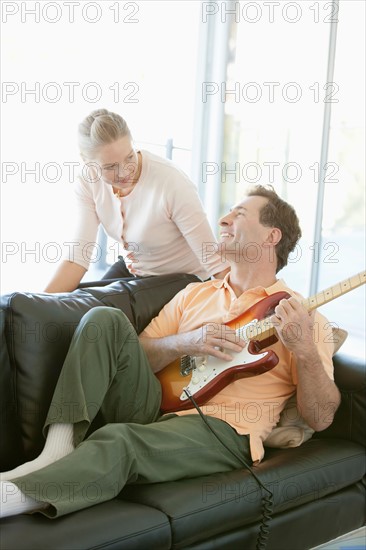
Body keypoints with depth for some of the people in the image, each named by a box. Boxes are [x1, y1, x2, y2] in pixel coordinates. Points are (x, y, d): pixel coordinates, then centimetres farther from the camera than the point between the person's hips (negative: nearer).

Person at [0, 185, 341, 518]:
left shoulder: (305, 318, 5)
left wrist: (305, 351, -21)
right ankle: (58, 453, -23)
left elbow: (320, 419, -3)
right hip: (155, 409, 5)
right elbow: (132, 358, 11)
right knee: (105, 320, -14)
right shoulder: (195, 293, 19)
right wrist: (185, 343, -8)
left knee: (119, 441, -35)